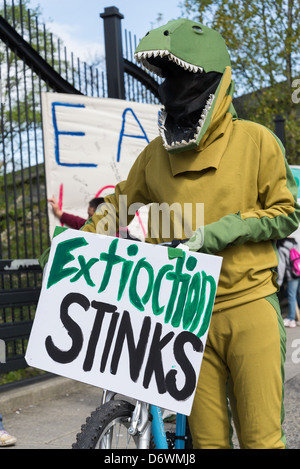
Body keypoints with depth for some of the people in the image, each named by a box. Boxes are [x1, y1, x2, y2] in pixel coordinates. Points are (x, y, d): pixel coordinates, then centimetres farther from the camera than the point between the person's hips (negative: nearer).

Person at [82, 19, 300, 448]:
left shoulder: (255, 141, 0)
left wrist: (222, 231, -13)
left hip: (251, 306, -3)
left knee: (261, 435, -1)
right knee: (207, 436, 6)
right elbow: (121, 204, 23)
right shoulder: (156, 155, 9)